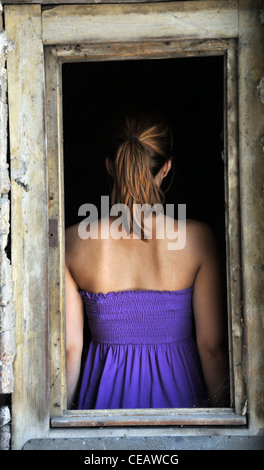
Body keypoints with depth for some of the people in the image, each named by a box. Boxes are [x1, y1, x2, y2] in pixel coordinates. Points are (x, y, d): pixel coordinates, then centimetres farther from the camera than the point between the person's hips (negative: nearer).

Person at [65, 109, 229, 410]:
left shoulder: (73, 242, -11)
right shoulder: (196, 238, -14)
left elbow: (69, 347, -6)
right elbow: (211, 346, -9)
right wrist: (221, 410, 6)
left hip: (105, 395, 1)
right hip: (177, 392, -1)